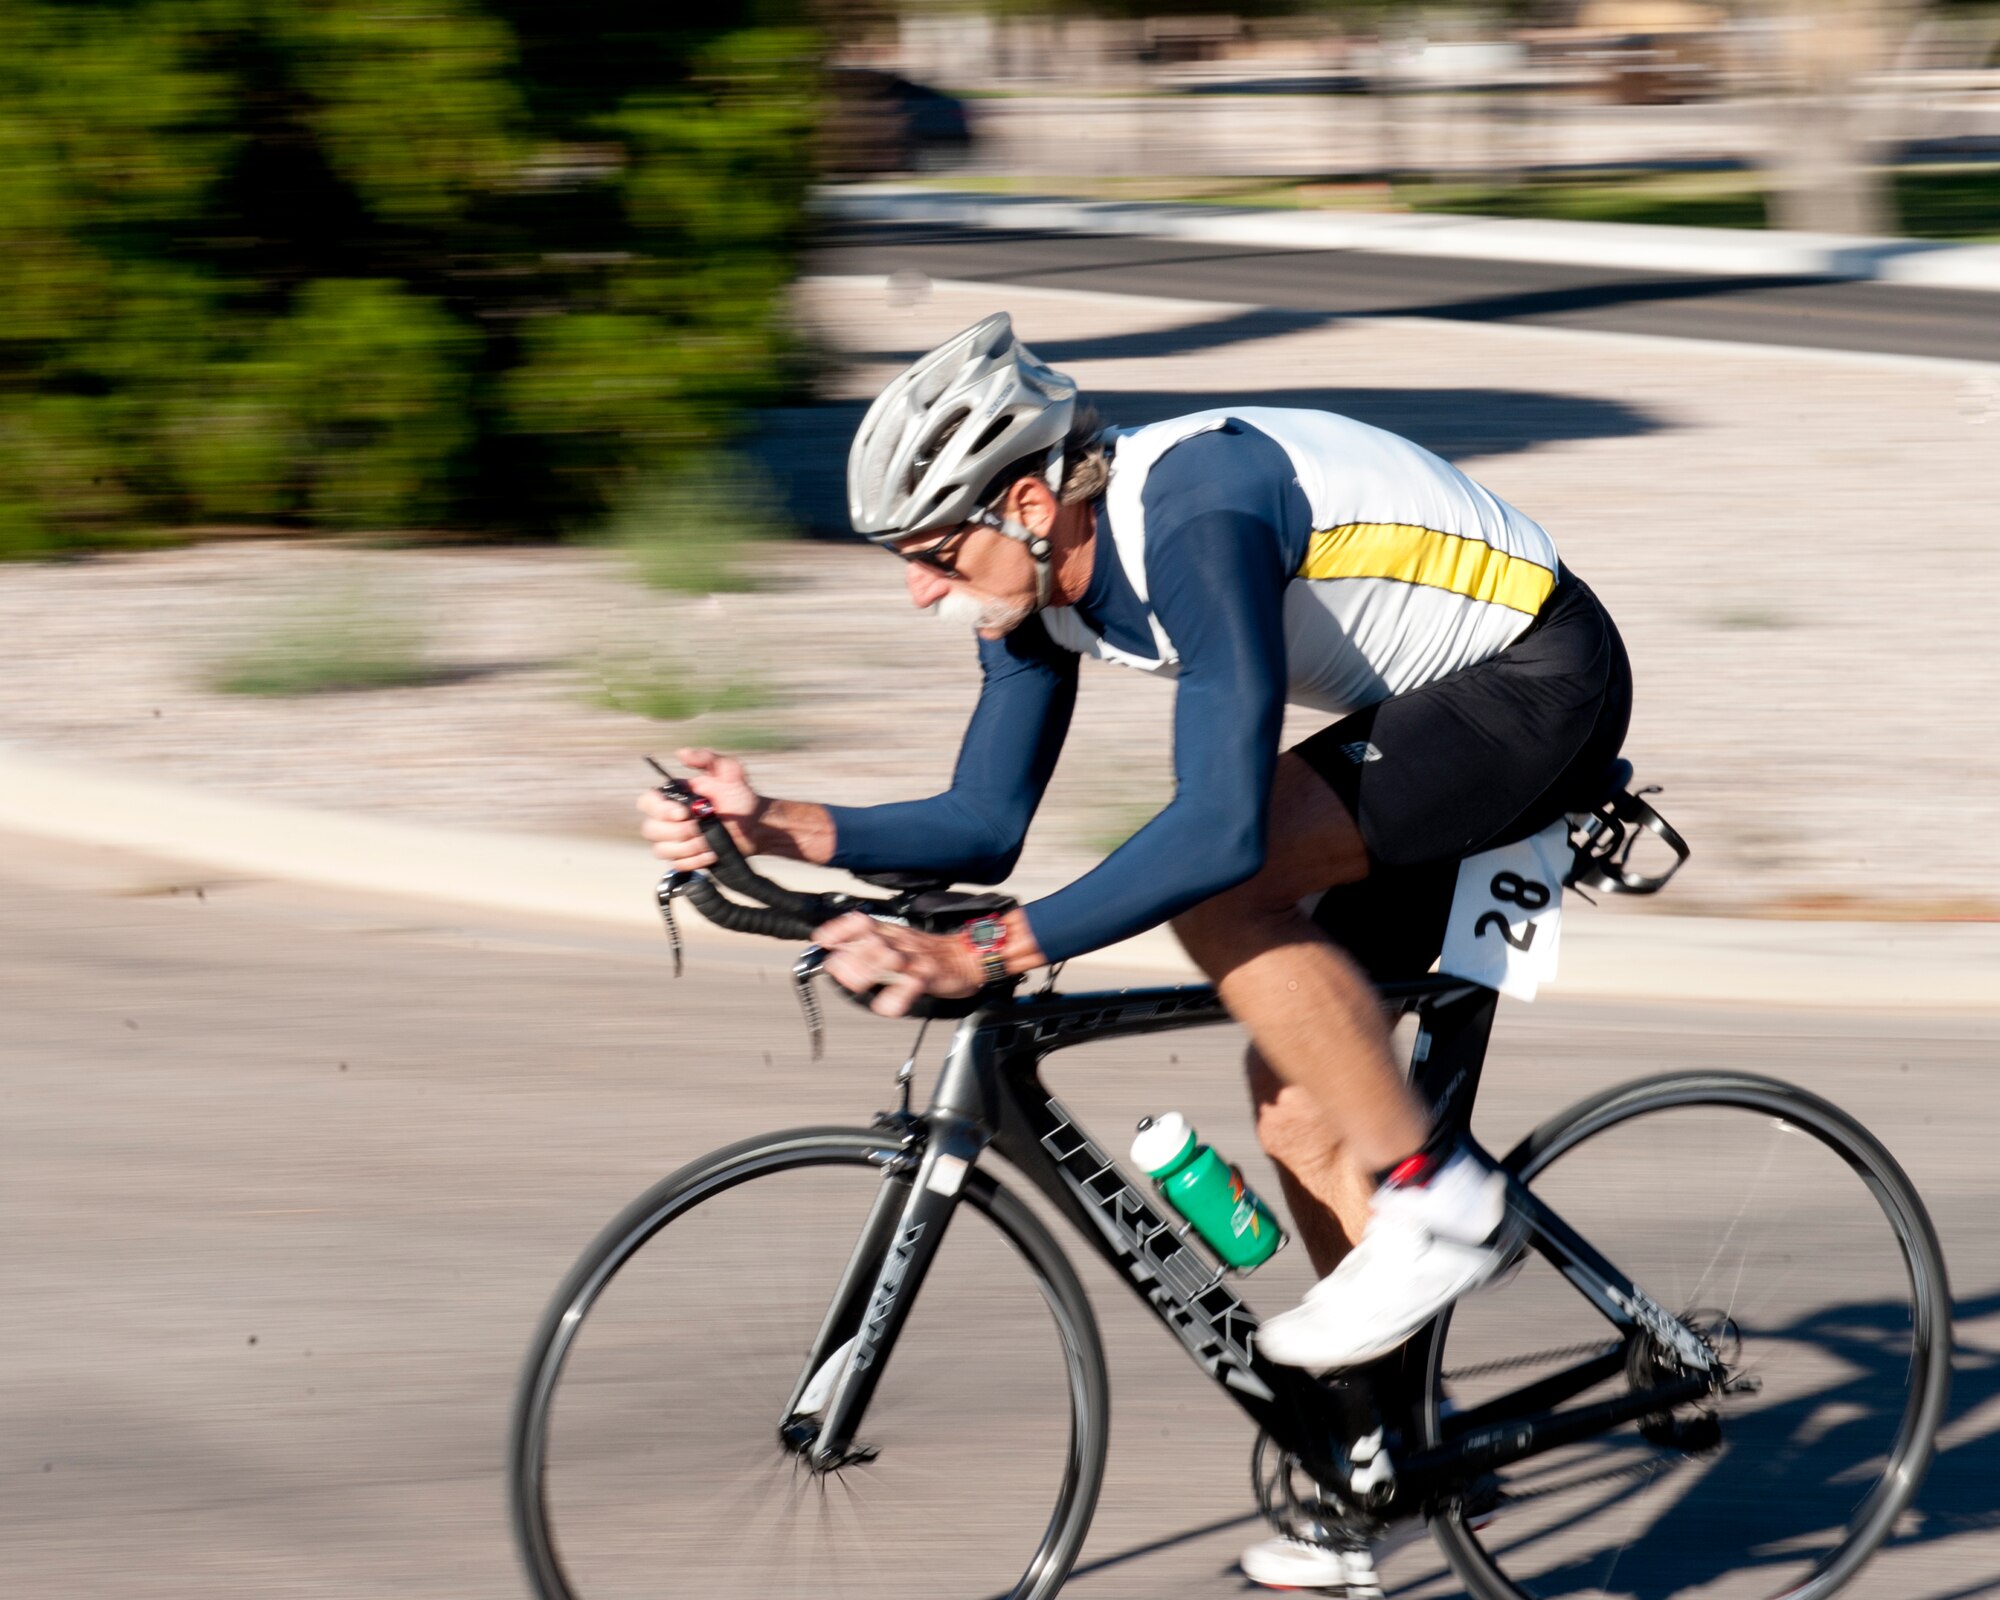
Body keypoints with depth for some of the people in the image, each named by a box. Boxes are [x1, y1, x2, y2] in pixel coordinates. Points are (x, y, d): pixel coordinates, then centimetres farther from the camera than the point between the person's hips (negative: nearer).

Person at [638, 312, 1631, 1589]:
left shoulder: (1196, 525, -32)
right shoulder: (1041, 576, -4)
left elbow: (1220, 828, -39)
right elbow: (985, 826, 3)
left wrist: (984, 955, -41)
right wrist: (778, 827, -12)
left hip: (1546, 682, -9)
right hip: (1434, 705, 10)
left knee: (1215, 890, -26)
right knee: (1294, 1090, 7)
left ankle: (1435, 1205, -13)